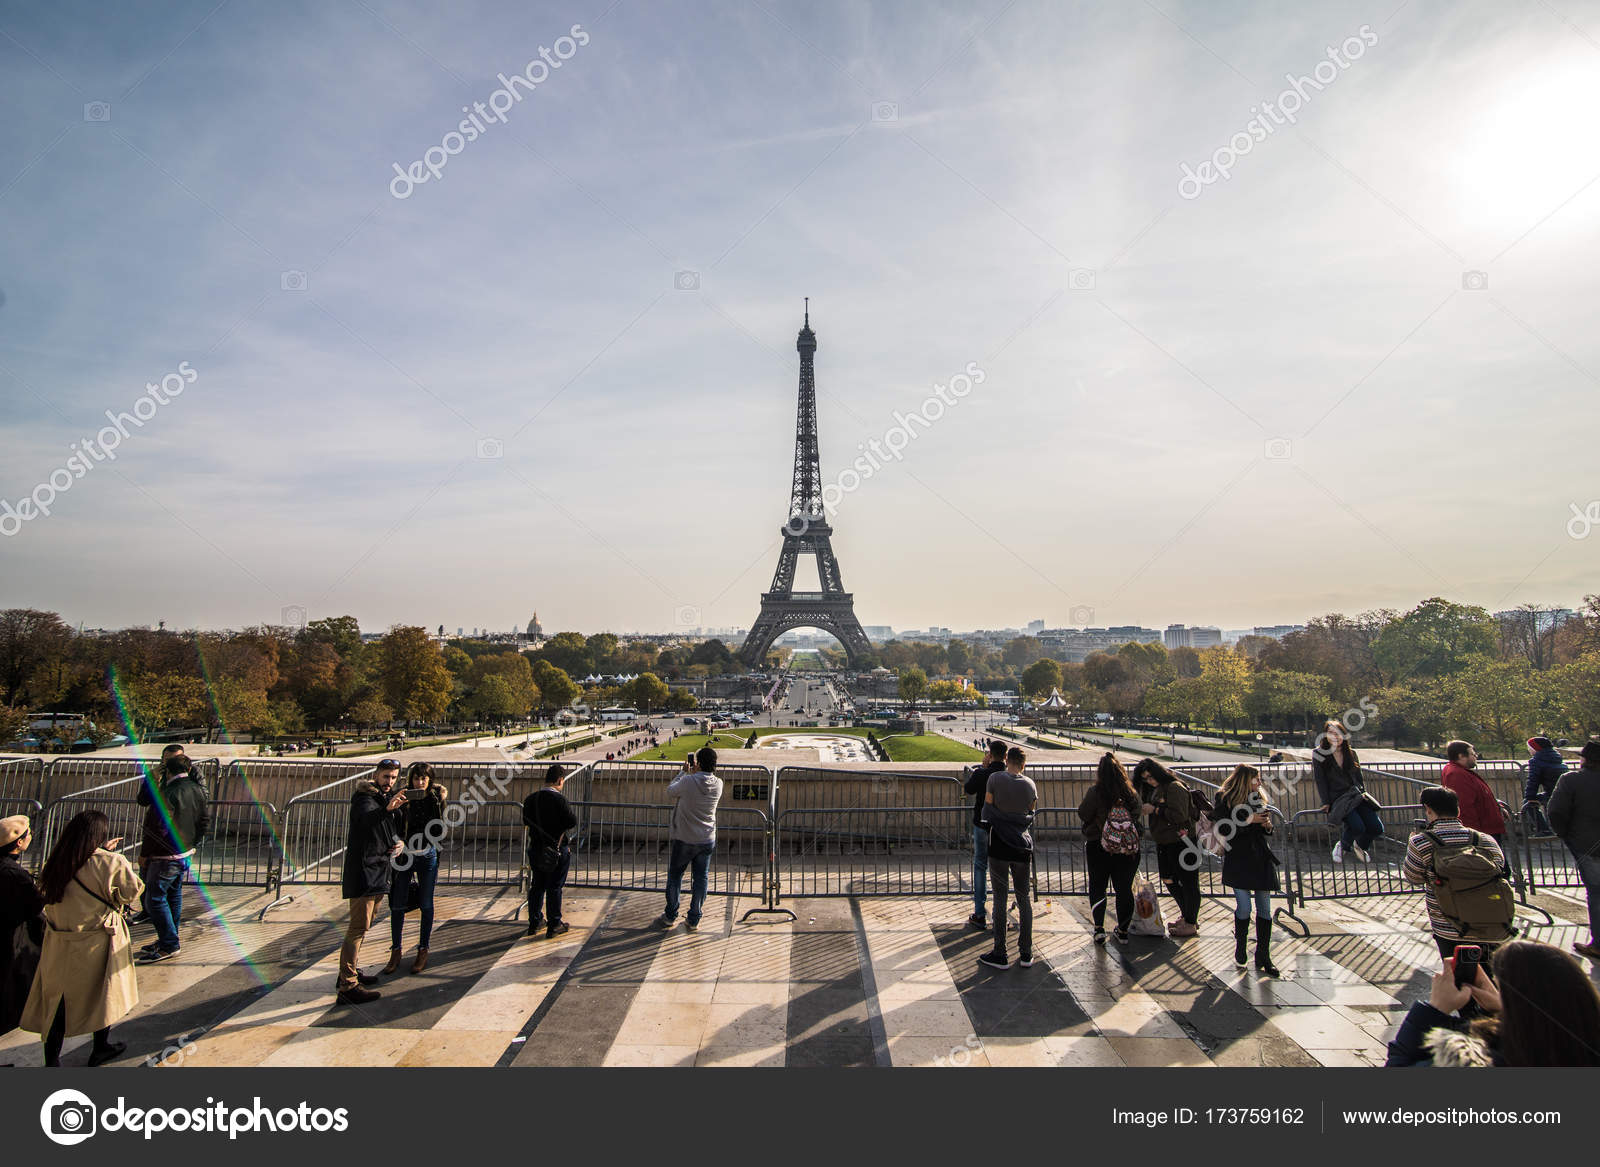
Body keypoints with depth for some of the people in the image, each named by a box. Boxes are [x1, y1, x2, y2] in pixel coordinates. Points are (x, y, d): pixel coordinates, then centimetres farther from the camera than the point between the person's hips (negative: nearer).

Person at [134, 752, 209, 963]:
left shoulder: (167, 794, -21)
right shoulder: (198, 790, 3)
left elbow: (156, 828, -21)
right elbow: (205, 820, 11)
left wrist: (144, 854, -8)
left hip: (166, 857, -8)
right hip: (186, 854, 8)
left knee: (155, 899, 0)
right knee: (174, 897, 18)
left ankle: (168, 946, 4)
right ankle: (168, 940, 29)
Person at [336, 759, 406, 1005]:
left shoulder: (388, 798, 15)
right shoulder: (364, 798, -12)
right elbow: (367, 818, -36)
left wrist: (399, 842, 3)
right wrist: (387, 809, -55)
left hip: (378, 871, 10)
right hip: (363, 870, -10)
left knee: (363, 925, 20)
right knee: (359, 926, -12)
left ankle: (350, 972, 33)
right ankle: (348, 987, -12)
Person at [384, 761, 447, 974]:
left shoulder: (436, 799, -1)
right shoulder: (403, 799, -4)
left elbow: (440, 831, -1)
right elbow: (394, 828, -12)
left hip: (427, 855, 0)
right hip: (403, 855, 0)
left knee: (426, 905, 7)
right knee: (397, 905, 4)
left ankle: (423, 951, 20)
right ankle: (395, 952, 20)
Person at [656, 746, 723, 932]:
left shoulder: (688, 781, -20)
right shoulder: (718, 784, -7)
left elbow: (670, 791, -1)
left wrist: (685, 772, 6)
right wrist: (693, 774, 8)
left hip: (684, 839, -3)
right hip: (707, 840, 3)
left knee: (674, 876, 16)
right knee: (700, 879, 12)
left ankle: (670, 916, 25)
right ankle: (694, 920, 19)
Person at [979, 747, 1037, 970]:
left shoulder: (995, 778, -8)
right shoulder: (1030, 784, 2)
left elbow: (988, 805, -2)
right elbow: (1032, 810, 14)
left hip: (999, 844, -3)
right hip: (1022, 845, 3)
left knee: (1000, 898, 2)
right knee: (1024, 898, 12)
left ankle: (1000, 954, 7)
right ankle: (1026, 954, 18)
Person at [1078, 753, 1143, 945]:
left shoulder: (1096, 792, -15)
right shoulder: (1131, 792, -3)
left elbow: (1082, 816, -9)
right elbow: (1137, 813, 12)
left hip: (1099, 847, -3)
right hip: (1129, 848, 3)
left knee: (1097, 887, 12)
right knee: (1125, 888, 12)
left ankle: (1099, 928, 6)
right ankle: (1123, 931, 19)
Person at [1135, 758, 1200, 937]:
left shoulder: (1175, 788, -16)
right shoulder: (1154, 790, 11)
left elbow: (1180, 815, -24)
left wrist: (1155, 809, -18)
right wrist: (1144, 809, 2)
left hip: (1180, 843, -10)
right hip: (1163, 843, 10)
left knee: (1187, 882, 2)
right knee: (1169, 880, 17)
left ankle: (1191, 924, 11)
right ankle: (1186, 915, 33)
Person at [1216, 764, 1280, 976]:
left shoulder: (1258, 798, 10)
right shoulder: (1224, 799, -6)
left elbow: (1266, 832, 18)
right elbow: (1223, 829, -13)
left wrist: (1267, 825, -4)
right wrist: (1248, 821, -18)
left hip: (1261, 859, 5)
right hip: (1238, 860, -5)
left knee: (1265, 909, 4)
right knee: (1244, 907, -5)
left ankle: (1263, 956, 13)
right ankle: (1240, 947, 20)